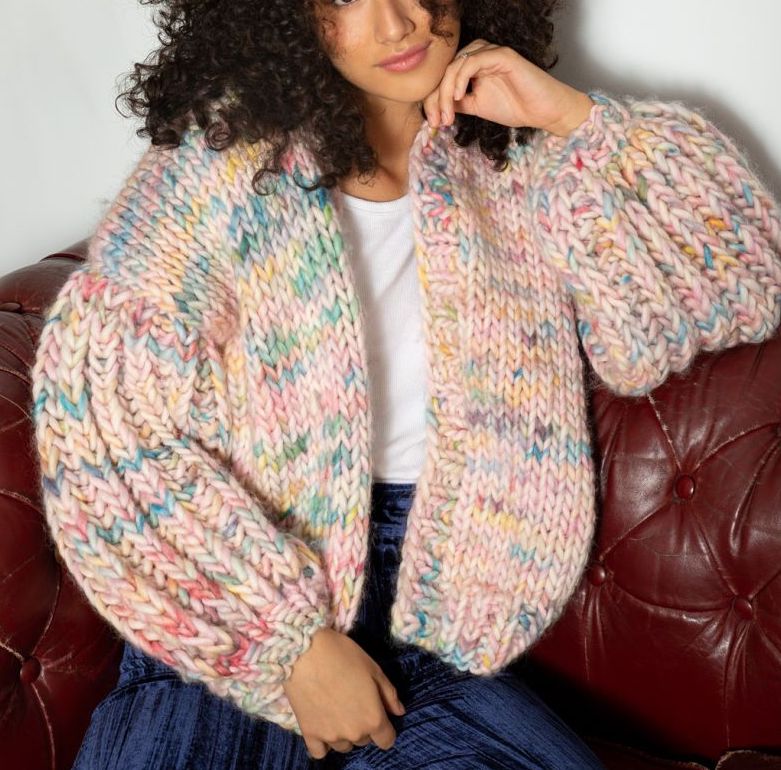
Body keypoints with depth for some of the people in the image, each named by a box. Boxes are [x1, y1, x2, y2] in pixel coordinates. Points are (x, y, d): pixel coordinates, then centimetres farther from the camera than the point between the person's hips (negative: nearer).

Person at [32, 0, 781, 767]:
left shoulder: (521, 168, 4)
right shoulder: (230, 150, -5)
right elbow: (100, 404, -12)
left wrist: (576, 117, -8)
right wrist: (293, 639, -14)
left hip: (421, 639, 3)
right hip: (224, 636, -2)